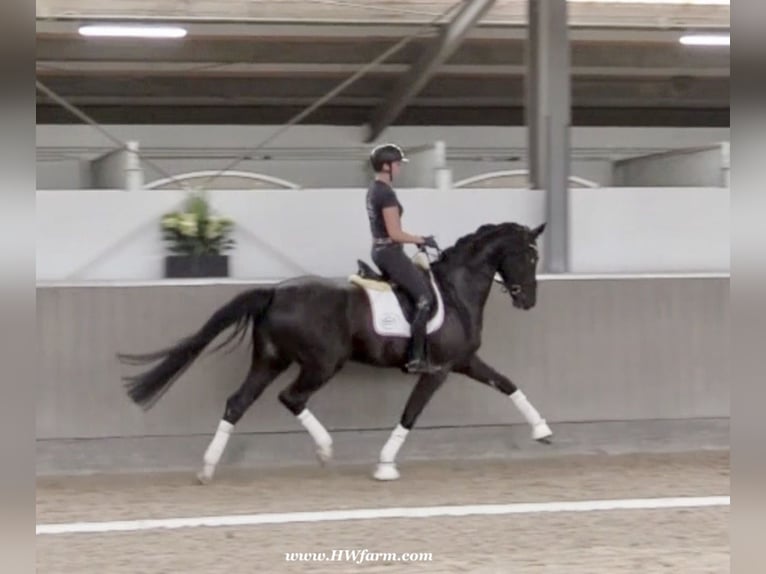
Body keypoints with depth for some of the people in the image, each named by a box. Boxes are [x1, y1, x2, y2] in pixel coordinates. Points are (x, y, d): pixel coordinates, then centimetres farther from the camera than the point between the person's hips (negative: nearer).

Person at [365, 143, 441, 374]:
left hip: (380, 251, 10)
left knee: (420, 288, 20)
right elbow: (395, 234, -22)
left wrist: (416, 239, 14)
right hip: (391, 253, -10)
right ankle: (416, 359, -9)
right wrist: (422, 240, -10)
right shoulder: (387, 194, -20)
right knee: (425, 298, -7)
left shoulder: (374, 190, 11)